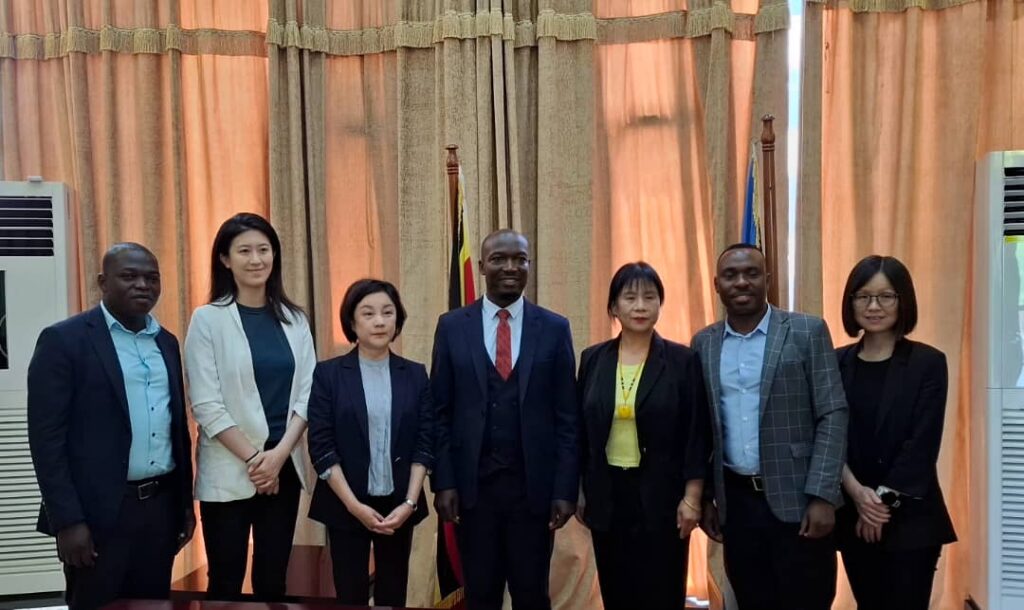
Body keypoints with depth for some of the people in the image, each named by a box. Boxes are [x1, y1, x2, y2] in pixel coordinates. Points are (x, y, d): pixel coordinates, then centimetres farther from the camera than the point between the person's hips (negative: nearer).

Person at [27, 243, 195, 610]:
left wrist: (186, 502, 13)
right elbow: (46, 437, -11)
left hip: (161, 505, 6)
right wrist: (67, 520, -15)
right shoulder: (63, 340, -7)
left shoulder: (166, 342, 11)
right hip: (99, 512, -5)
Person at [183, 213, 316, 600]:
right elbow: (206, 405, -9)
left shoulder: (294, 320, 6)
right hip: (228, 471, -3)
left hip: (285, 467, 3)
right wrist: (253, 457, -13)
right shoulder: (207, 320, -4)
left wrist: (279, 453, -10)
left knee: (273, 579, 11)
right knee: (226, 581, 5)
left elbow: (308, 393, 2)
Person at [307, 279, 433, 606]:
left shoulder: (415, 374, 3)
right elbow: (321, 447, -7)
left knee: (393, 595, 10)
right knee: (351, 595, 5)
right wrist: (354, 505, -13)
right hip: (346, 507, -2)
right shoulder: (328, 373, -4)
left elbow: (425, 444, 0)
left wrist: (409, 503, -10)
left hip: (399, 505, 2)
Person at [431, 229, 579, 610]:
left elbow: (567, 418, 0)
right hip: (472, 485, 1)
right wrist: (443, 482, -4)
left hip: (534, 485, 0)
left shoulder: (554, 328, 0)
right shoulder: (452, 326, 2)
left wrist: (566, 489, -5)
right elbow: (441, 413, 2)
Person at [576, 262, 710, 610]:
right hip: (606, 494, 3)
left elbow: (697, 435, -5)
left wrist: (692, 497, -9)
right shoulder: (593, 359, 3)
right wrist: (579, 490, 7)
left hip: (661, 495, -3)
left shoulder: (683, 361, -5)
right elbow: (581, 431, 7)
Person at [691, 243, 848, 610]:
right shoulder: (704, 344, 7)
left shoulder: (807, 332, -4)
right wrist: (704, 498, 7)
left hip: (796, 499, -3)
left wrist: (822, 496, -13)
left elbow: (833, 415, -7)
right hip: (736, 500, 3)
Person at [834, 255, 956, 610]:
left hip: (910, 519, -3)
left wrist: (884, 499, -11)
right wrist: (858, 494, -14)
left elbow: (922, 444, -9)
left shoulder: (928, 363, -4)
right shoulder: (836, 363, 4)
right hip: (852, 516, 3)